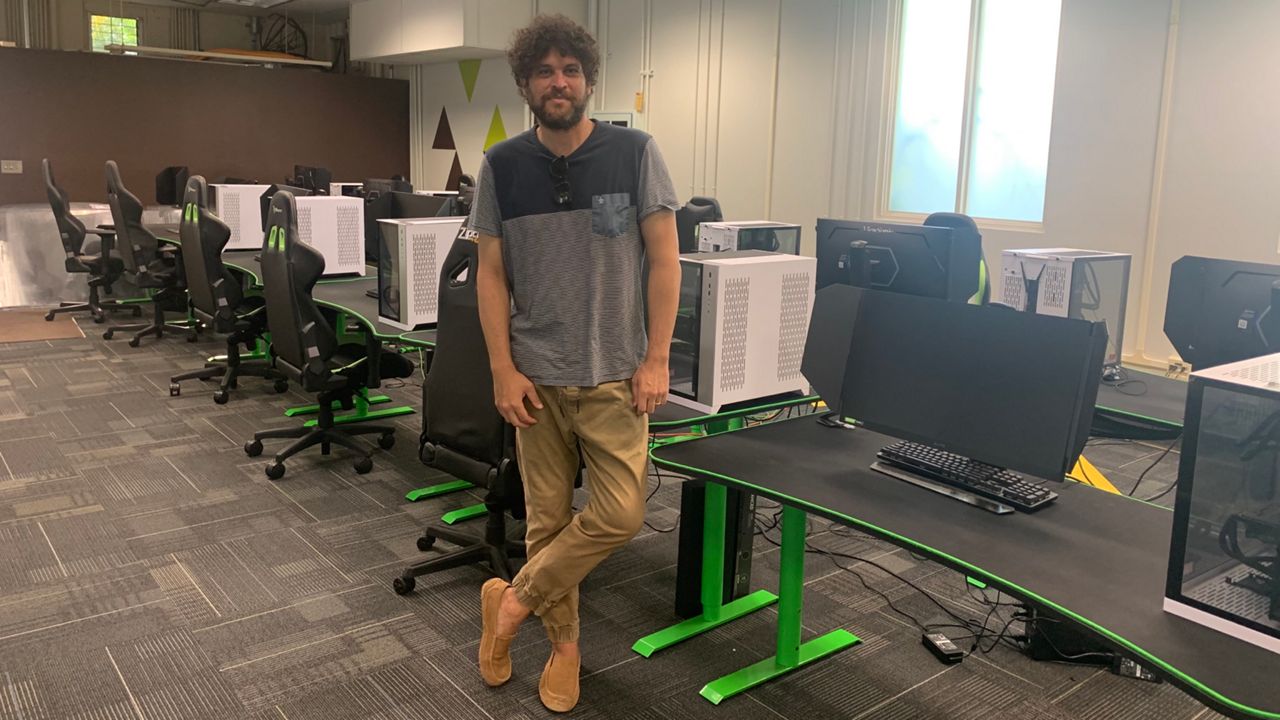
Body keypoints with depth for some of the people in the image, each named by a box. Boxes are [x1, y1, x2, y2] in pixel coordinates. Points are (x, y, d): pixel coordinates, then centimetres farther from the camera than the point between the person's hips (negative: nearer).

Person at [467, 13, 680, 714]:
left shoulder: (634, 152, -4)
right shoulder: (502, 165, 1)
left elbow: (664, 259, -2)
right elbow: (491, 273, 3)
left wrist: (655, 359, -7)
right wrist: (503, 370, -4)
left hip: (615, 373, -1)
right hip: (537, 376, 1)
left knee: (619, 514, -5)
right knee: (547, 517, 8)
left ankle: (513, 601, 18)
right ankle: (563, 642, 29)